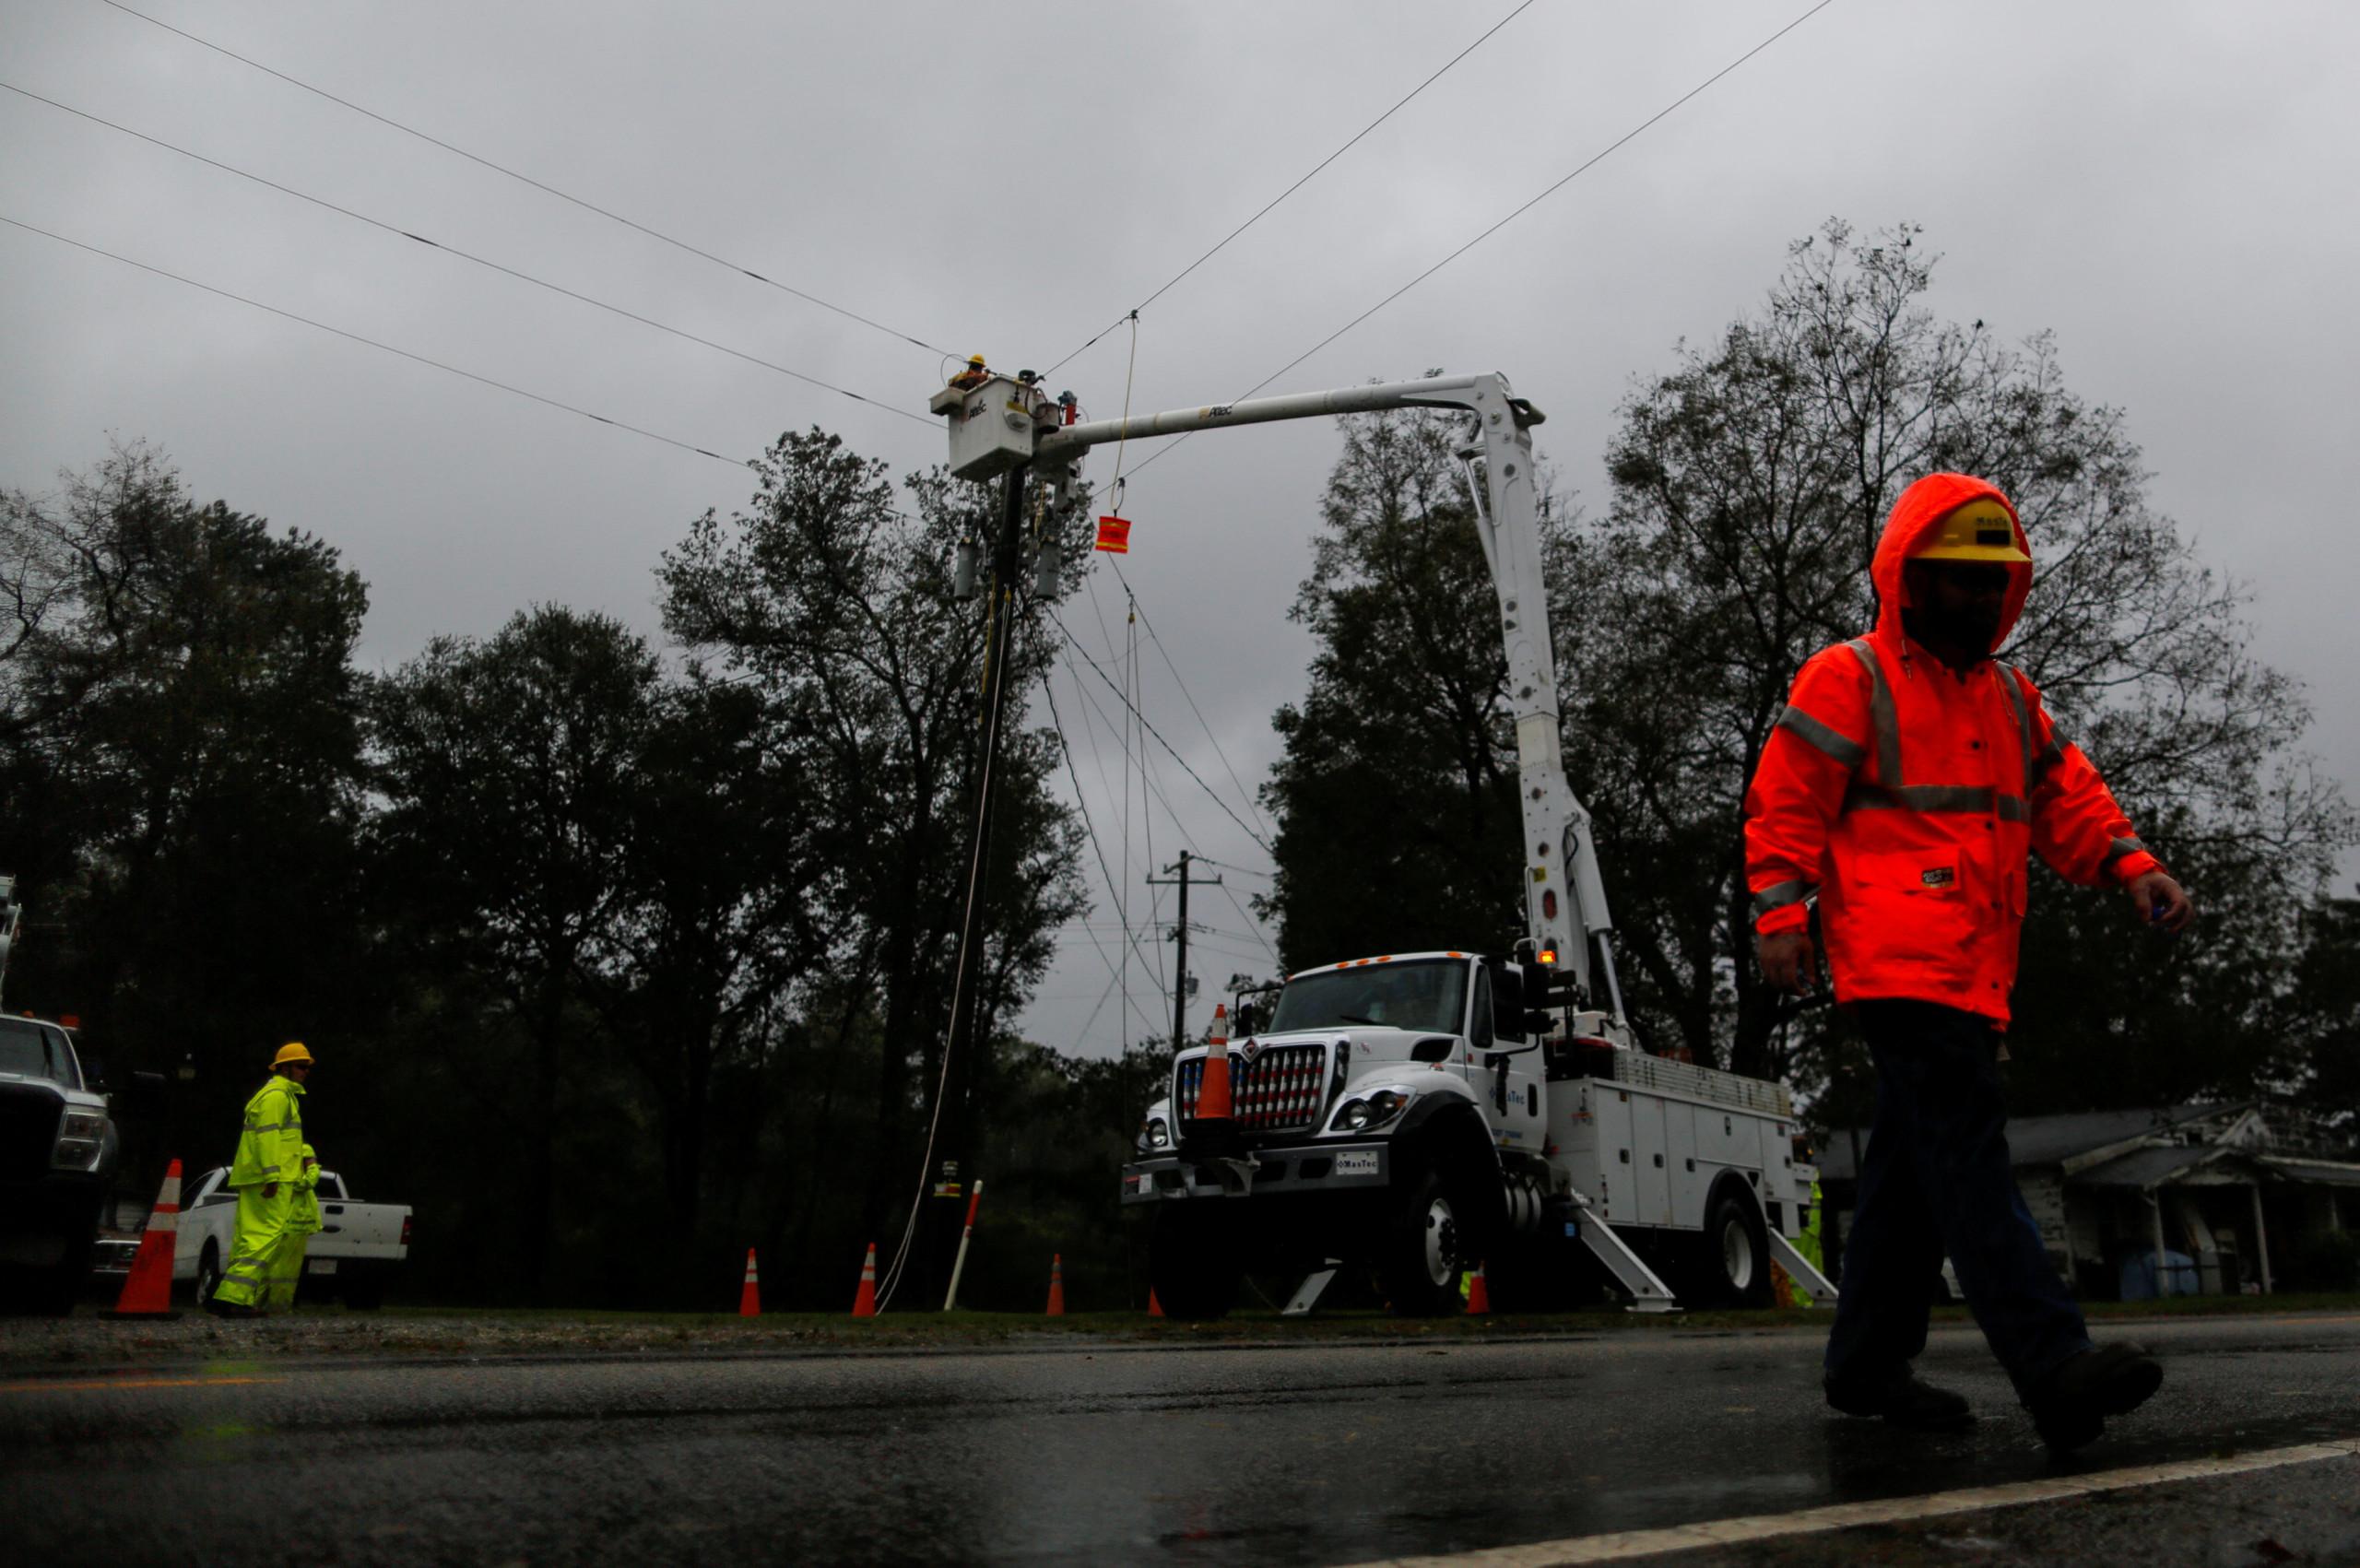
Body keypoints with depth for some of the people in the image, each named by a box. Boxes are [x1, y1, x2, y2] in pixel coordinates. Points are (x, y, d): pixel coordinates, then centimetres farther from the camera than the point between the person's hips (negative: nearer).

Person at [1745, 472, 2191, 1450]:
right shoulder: (1849, 679, 2)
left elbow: (2067, 798, 20)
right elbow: (1784, 800, -4)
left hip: (1974, 977, 8)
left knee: (1913, 1166, 10)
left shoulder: (2010, 698, 24)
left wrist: (2131, 865, 1)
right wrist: (1780, 912, -13)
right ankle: (2052, 1365, -22)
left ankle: (1868, 1365, 17)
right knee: (1969, 1154, -17)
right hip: (1898, 962, -8)